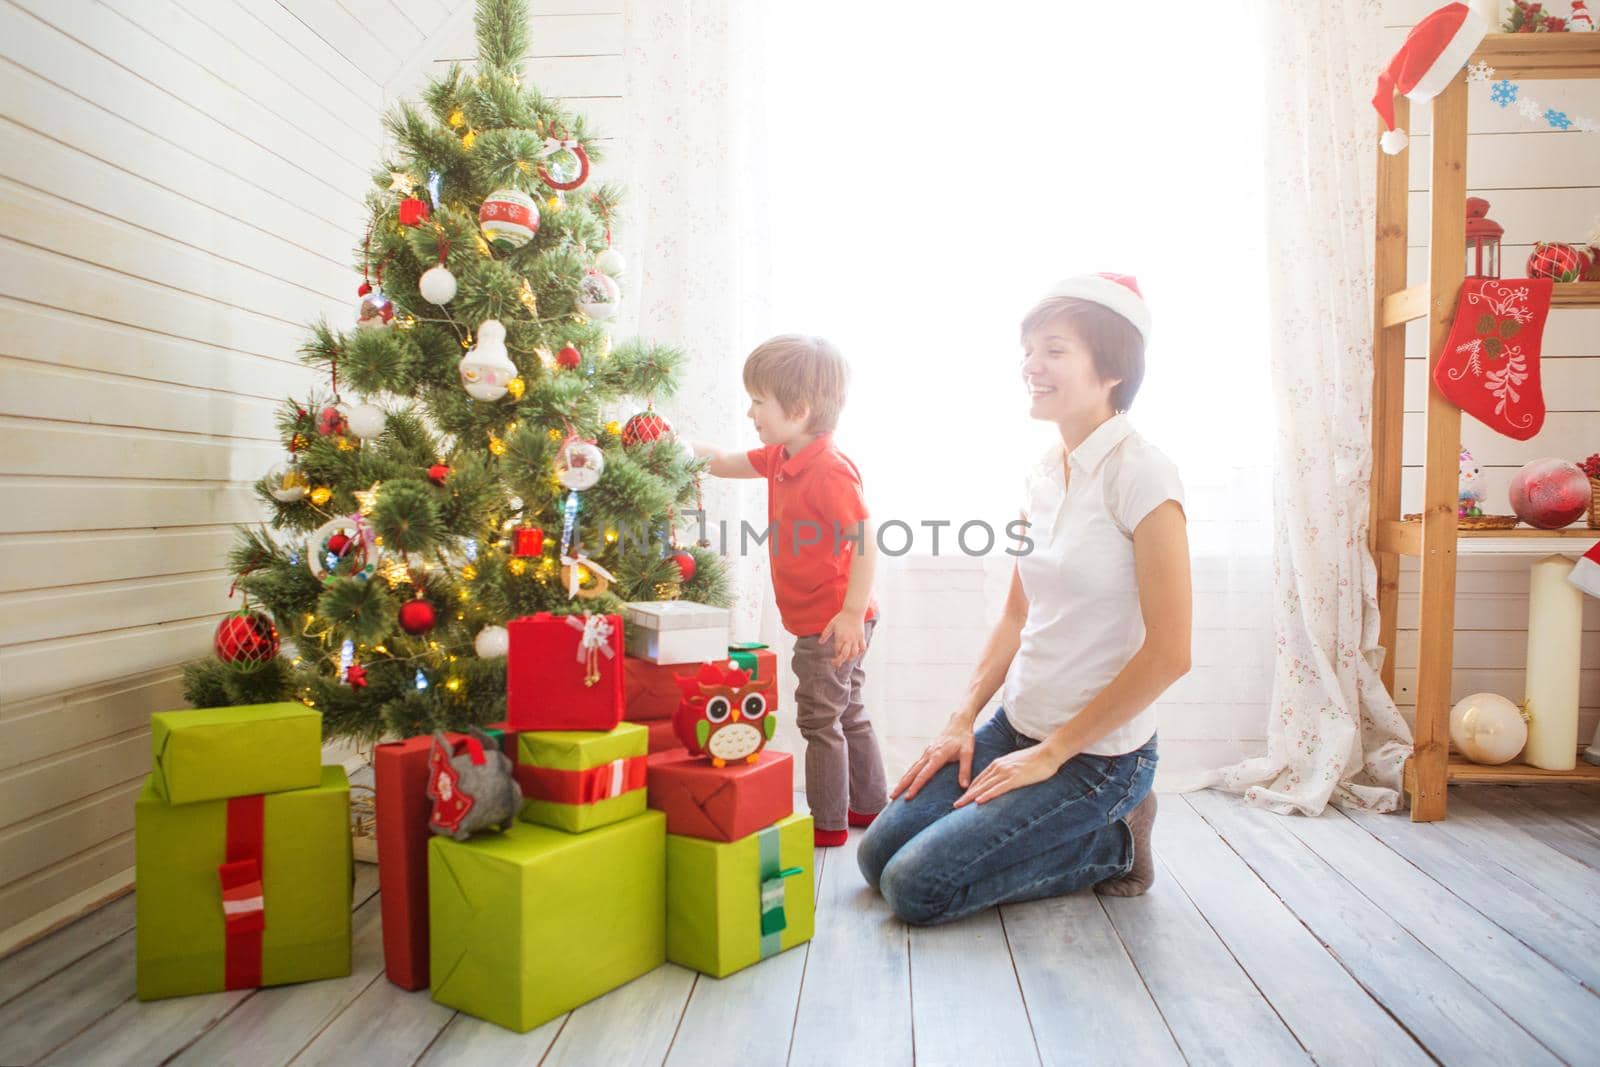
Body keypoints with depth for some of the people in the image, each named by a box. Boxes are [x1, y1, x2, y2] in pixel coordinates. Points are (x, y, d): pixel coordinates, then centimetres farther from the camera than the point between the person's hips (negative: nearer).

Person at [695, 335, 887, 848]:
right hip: (820, 619, 10)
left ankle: (828, 823, 15)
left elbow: (865, 541, -27)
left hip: (832, 623, -10)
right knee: (847, 714, 20)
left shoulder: (829, 469, -23)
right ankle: (870, 805, 35)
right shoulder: (781, 457, 7)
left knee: (820, 720, 1)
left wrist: (852, 612, -28)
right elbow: (727, 463, 20)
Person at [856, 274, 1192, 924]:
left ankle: (1112, 841, 6)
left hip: (1097, 754, -7)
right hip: (1015, 727, 7)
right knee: (876, 855, 5)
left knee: (917, 887, -12)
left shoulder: (1141, 475, -18)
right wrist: (962, 722, 3)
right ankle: (1088, 826, 16)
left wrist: (1052, 753, -15)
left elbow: (1168, 653, -20)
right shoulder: (1045, 473, 5)